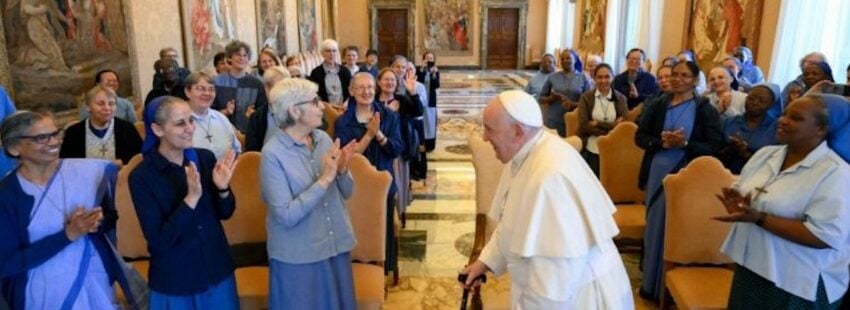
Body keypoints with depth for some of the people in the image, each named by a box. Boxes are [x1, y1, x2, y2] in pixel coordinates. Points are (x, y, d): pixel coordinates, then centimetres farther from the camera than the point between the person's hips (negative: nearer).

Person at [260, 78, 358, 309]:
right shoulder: (273, 153, -17)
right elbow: (286, 216, -22)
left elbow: (346, 193, 5)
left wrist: (342, 170, -15)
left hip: (336, 247, 6)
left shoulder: (323, 138, -1)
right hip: (298, 257, -5)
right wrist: (324, 179, -24)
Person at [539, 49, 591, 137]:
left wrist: (573, 104, -14)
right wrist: (552, 98, -12)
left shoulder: (584, 78, 6)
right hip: (552, 122, 0)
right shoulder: (552, 77, 7)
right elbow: (541, 98, 9)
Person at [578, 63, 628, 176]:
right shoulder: (586, 97, 0)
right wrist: (611, 128, -13)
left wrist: (597, 123, -10)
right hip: (590, 150, -1)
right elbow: (583, 125, -9)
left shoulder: (620, 98, 4)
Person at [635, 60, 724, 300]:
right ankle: (651, 283, 27)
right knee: (655, 226, 12)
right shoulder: (658, 105, 4)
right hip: (657, 174, 3)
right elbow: (640, 137, 2)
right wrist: (662, 142, -16)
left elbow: (715, 147, -8)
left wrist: (685, 144, -23)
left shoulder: (706, 110, -4)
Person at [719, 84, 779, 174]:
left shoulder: (777, 128, 4)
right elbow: (718, 156, 7)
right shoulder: (728, 122, 10)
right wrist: (730, 150, -11)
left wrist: (746, 154, -12)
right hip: (729, 175, 1)